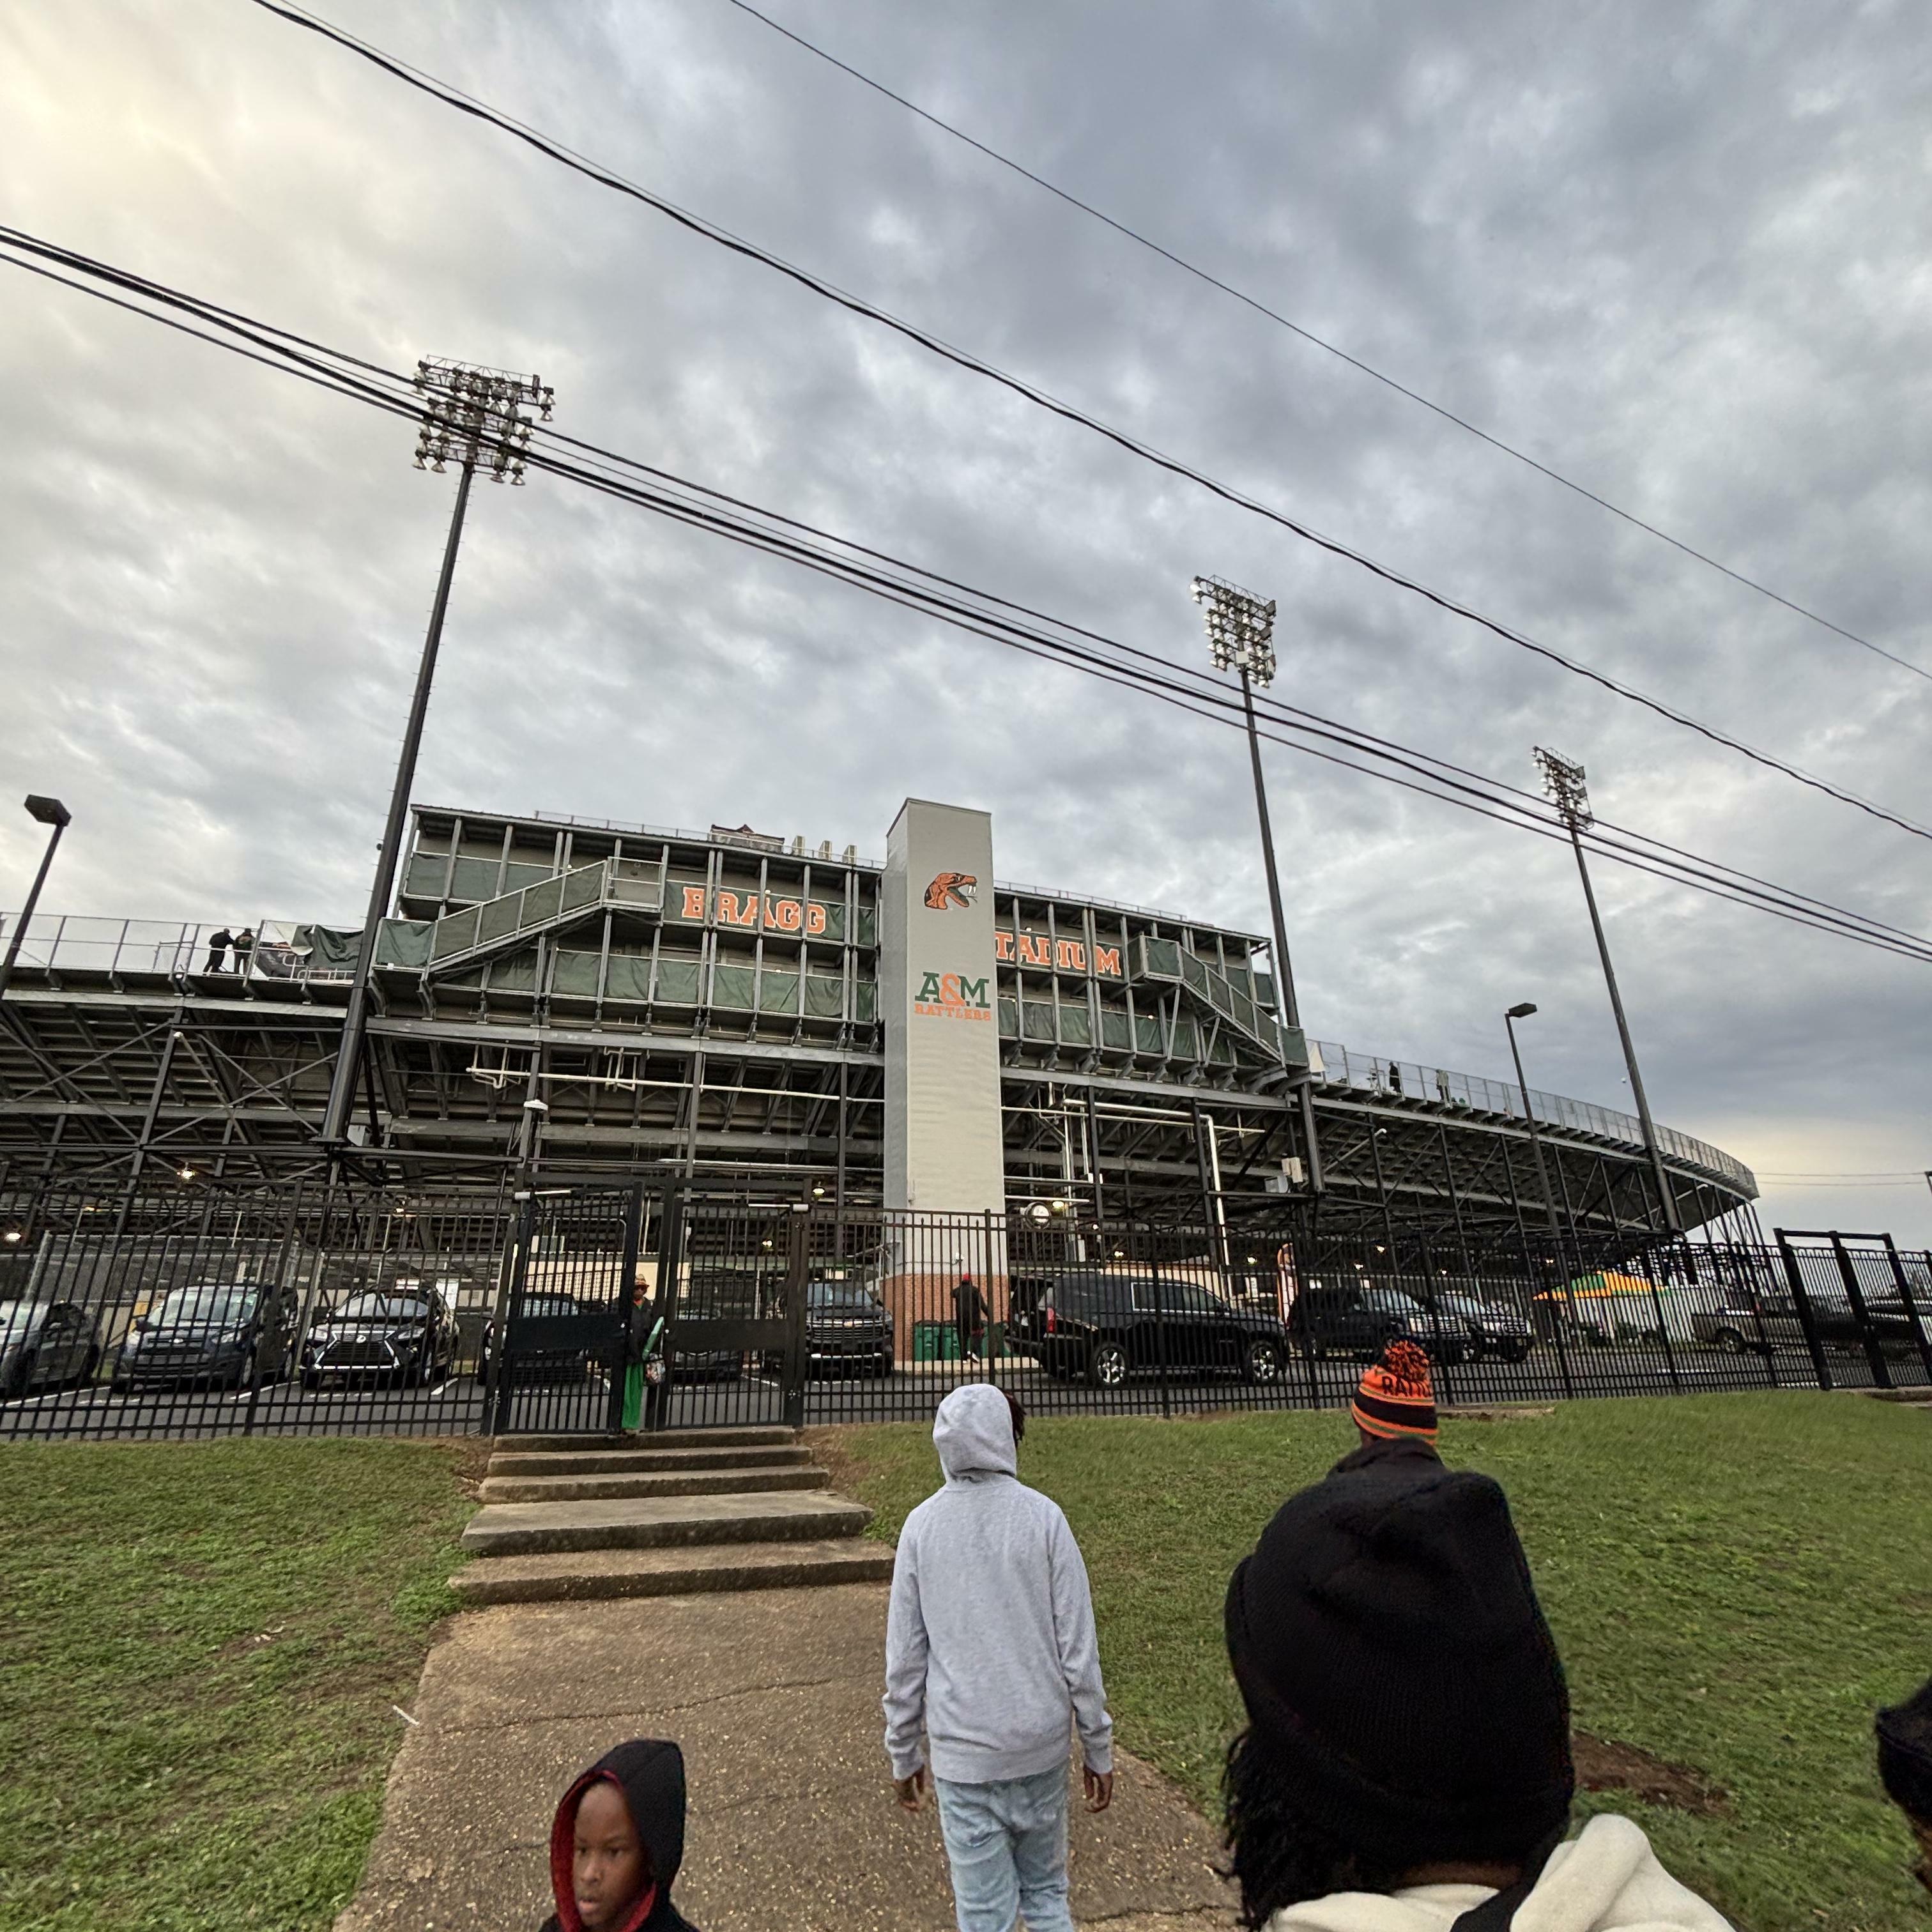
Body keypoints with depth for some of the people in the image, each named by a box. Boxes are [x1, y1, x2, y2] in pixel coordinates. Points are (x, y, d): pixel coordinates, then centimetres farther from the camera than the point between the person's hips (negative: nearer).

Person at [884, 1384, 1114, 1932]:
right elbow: (1078, 1647, -7)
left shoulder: (921, 1525, -6)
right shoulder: (1042, 1517, -10)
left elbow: (905, 1657, -1)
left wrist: (903, 1754, 11)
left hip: (962, 1751, 0)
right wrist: (1098, 1748, 4)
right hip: (1042, 1743, 0)